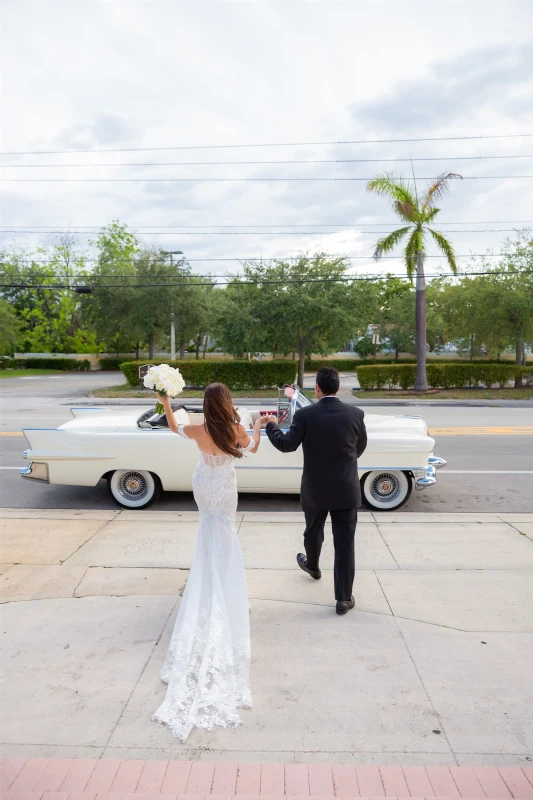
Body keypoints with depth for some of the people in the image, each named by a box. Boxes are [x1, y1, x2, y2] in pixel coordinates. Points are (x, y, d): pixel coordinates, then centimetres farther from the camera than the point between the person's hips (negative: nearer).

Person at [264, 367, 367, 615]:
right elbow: (360, 448, 7)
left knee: (313, 531, 26)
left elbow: (287, 445, -11)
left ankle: (312, 566, 52)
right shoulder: (356, 413, -6)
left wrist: (271, 425, 6)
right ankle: (344, 598, 8)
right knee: (344, 543, 5)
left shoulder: (305, 415, -13)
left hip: (315, 489, 0)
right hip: (346, 490, 0)